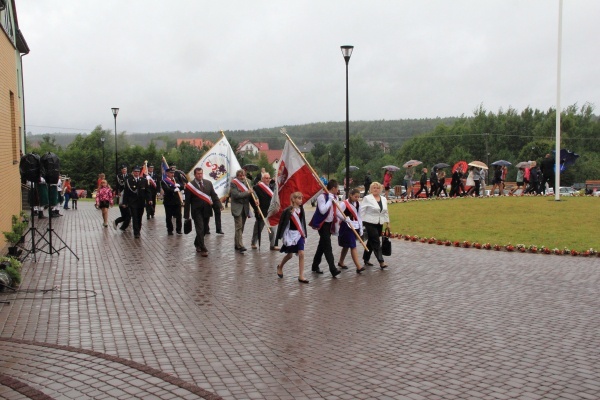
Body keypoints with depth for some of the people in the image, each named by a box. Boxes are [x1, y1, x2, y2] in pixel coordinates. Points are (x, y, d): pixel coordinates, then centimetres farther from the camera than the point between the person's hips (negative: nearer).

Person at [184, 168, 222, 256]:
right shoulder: (190, 185, -6)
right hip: (197, 211, -4)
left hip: (206, 210, 4)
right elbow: (187, 201, -5)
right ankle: (203, 249, -2)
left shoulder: (208, 183, 6)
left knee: (203, 229, 15)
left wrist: (219, 205, -11)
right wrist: (186, 215, -6)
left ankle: (197, 244, 36)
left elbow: (214, 195, 5)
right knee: (200, 230, -7)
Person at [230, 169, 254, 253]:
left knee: (241, 227, 9)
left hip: (245, 208, 6)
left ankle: (237, 244, 18)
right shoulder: (234, 183, -3)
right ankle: (240, 246, -18)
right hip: (237, 208, -6)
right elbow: (236, 195, -15)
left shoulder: (246, 183, 13)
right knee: (239, 227, -12)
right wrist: (247, 192, -15)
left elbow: (251, 193, 11)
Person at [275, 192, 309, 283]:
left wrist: (304, 234, 11)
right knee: (290, 255, 10)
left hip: (299, 234, 4)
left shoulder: (301, 210, 1)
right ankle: (280, 266, 41)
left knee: (301, 254, -7)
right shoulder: (288, 211, -14)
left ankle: (301, 276, -3)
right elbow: (281, 223, -9)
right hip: (290, 234, -4)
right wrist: (278, 237, -8)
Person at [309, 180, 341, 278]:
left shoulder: (334, 197, 8)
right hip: (323, 224, -9)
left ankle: (315, 265, 26)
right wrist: (330, 200, -23)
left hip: (330, 223, 9)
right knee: (327, 246, -13)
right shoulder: (322, 197, -17)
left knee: (322, 245, 15)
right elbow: (322, 211, -26)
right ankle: (333, 269, -18)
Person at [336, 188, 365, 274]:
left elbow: (358, 216, 12)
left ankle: (341, 262, 34)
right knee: (353, 247, -12)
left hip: (355, 227, 7)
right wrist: (345, 219, -30)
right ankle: (358, 267, -16)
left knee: (346, 246, 17)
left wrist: (360, 228, 10)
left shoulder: (357, 204, 8)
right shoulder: (344, 204, -12)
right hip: (347, 227, -7)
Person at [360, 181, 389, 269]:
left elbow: (385, 212, 18)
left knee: (371, 242, 14)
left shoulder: (384, 199, 11)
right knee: (376, 243, -10)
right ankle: (381, 262, -13)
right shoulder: (367, 198, -7)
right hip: (370, 224, -6)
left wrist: (387, 222, 15)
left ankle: (366, 259, 25)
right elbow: (362, 211, -8)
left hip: (379, 224, 6)